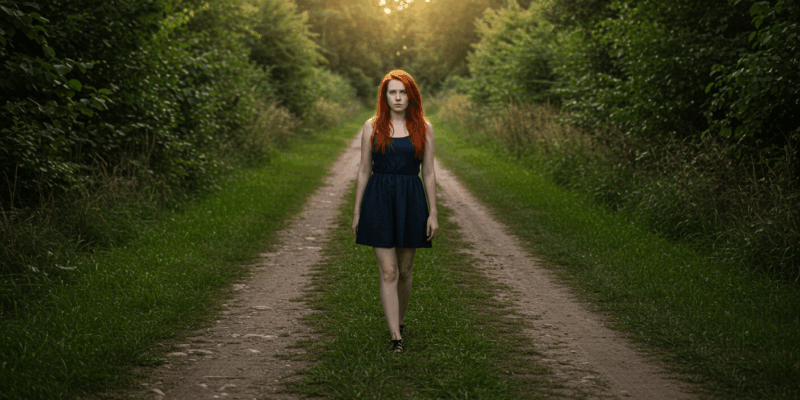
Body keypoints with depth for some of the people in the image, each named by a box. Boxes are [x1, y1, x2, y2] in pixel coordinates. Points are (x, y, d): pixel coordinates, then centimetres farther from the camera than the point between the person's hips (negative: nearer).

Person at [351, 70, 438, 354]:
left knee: (404, 271, 11)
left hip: (410, 202, 1)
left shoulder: (423, 128, 3)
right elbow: (364, 170, 6)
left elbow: (429, 173, 4)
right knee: (388, 272, -6)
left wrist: (433, 213, 1)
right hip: (379, 201, -1)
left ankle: (399, 320, 35)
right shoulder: (372, 127, 2)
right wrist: (357, 211, 5)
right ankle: (396, 338, -4)